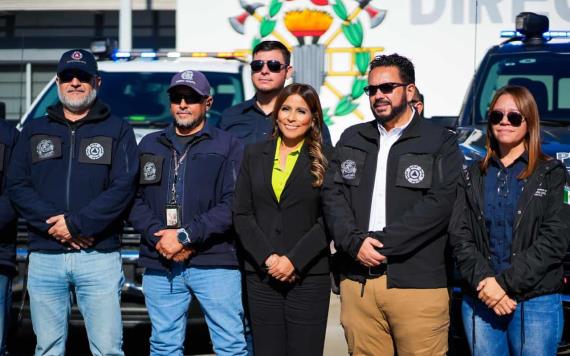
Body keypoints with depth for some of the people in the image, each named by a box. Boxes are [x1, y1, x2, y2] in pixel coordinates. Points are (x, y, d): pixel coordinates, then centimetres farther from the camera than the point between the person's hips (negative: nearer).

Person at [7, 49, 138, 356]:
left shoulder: (117, 130, 8)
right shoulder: (34, 131, 16)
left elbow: (123, 187, -4)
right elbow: (17, 186, 5)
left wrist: (77, 224, -14)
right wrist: (54, 224, -11)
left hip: (99, 258, -2)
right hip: (45, 258, 3)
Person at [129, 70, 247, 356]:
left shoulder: (228, 146, 5)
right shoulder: (150, 145, 18)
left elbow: (232, 204, -6)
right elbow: (135, 200, 10)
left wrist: (185, 236, -13)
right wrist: (159, 237, -8)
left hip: (215, 262, -3)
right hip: (159, 265, 4)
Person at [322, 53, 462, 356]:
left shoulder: (441, 143, 4)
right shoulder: (351, 140, 18)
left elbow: (438, 206, -9)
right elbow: (332, 195, 8)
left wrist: (380, 242, -14)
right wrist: (355, 242, -10)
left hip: (418, 283, -3)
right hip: (358, 281, 4)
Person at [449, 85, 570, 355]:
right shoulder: (473, 176, 12)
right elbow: (459, 235, 3)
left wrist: (505, 283, -15)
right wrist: (484, 282, -14)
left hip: (537, 303, -3)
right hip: (478, 302, 3)